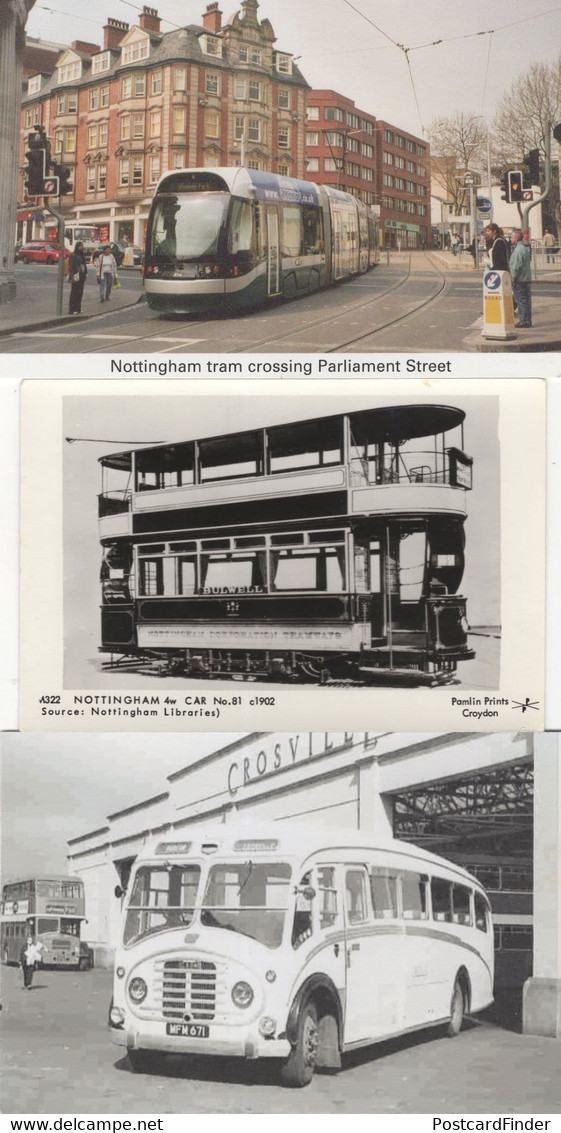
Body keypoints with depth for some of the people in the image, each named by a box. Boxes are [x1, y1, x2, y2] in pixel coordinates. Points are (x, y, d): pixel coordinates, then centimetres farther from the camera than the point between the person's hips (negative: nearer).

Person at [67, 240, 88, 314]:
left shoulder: (82, 255, 13)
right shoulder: (73, 255, -9)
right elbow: (70, 267, -12)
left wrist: (85, 275, 14)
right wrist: (71, 278, -18)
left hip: (81, 277, 8)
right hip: (76, 277, -8)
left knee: (80, 293, 9)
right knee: (74, 293, -5)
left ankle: (78, 309, 15)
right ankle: (72, 310, -2)